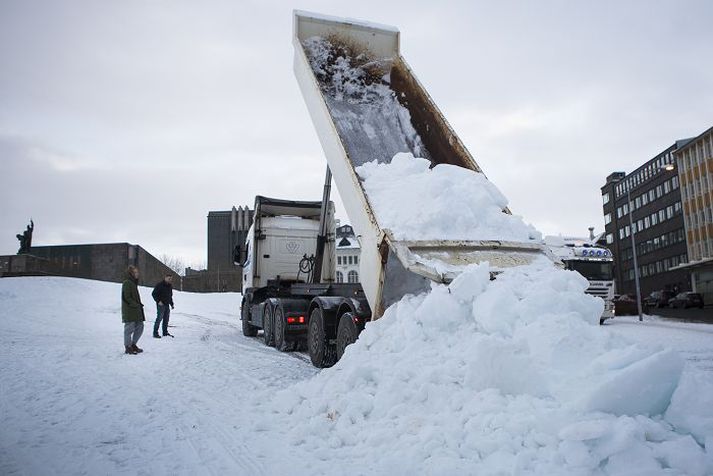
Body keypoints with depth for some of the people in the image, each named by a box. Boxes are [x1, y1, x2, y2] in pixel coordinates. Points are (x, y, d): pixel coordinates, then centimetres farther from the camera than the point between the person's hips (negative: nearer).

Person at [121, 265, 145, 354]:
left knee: (140, 327, 11)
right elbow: (127, 298, -17)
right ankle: (127, 347, 7)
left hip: (136, 311, 10)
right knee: (129, 328, -3)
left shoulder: (134, 283, 18)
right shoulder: (127, 283, -11)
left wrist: (139, 305, 8)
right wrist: (137, 305, -17)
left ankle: (133, 345, 23)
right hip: (129, 311, -10)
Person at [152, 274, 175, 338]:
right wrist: (158, 301, -17)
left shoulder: (170, 286, 14)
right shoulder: (159, 285, -9)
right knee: (159, 318, -11)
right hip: (161, 304, -8)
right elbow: (153, 294, -10)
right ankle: (155, 333, -5)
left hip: (167, 305, 8)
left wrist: (171, 304, 17)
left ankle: (165, 332, 20)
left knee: (166, 319, 11)